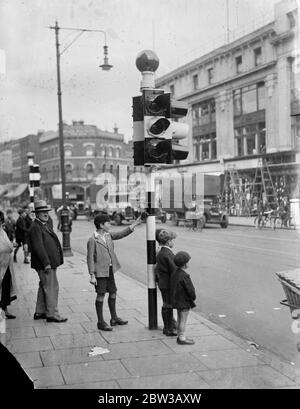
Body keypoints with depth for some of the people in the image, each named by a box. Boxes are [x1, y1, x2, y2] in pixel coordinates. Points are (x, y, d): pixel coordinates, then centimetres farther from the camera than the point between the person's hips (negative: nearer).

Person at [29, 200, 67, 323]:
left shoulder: (46, 224, 15)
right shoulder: (35, 228, -17)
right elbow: (38, 247, -22)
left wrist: (51, 261, 17)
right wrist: (46, 263, -23)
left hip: (50, 263, 10)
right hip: (45, 264, -10)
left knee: (44, 287, 17)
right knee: (51, 287, -5)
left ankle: (39, 312, 28)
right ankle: (52, 314, 3)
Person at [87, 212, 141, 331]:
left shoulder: (108, 236, 7)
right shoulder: (93, 240, -14)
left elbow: (121, 234, 15)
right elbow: (90, 258, -14)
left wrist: (134, 224, 9)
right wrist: (92, 275, -17)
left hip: (110, 270, 8)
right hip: (100, 271, -8)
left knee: (113, 292, 15)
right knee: (101, 294, -1)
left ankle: (114, 318, 30)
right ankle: (100, 322, 9)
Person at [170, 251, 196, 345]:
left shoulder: (175, 273, 4)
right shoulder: (184, 276, -24)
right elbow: (190, 289, -22)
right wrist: (193, 297, -3)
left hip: (177, 301, 9)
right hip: (184, 302, -9)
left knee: (179, 319, 17)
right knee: (183, 320, 0)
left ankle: (180, 336, 27)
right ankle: (182, 339, 8)